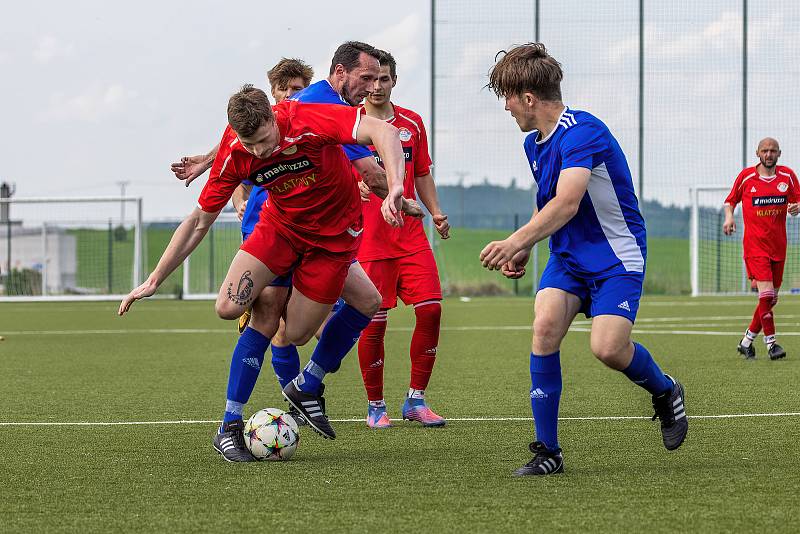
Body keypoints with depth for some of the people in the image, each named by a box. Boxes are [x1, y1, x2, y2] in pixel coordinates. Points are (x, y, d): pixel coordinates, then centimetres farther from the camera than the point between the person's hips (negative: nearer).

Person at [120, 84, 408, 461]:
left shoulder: (308, 122, -31)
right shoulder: (234, 154, -17)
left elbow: (383, 131, -40)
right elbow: (199, 221, -6)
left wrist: (395, 188, -56)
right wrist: (154, 280, -5)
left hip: (333, 236, -3)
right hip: (279, 226, 3)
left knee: (295, 334, -8)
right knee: (229, 307, -17)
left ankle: (305, 388, 27)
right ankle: (230, 427, -2)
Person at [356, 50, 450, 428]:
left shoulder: (412, 123, 11)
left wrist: (435, 211, 7)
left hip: (411, 238, 4)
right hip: (368, 241, -4)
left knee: (431, 309, -6)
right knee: (374, 323, -5)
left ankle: (416, 400, 6)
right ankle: (375, 406, 12)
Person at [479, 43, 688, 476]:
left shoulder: (582, 132, -22)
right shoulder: (534, 143, 8)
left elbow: (566, 203, -34)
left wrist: (516, 241, -44)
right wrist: (525, 249, 14)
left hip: (617, 254, -7)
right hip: (567, 256, 7)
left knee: (607, 347, -23)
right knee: (545, 326, -18)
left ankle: (665, 392, 13)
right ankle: (547, 451, -14)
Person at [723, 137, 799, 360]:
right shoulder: (746, 176, -1)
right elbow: (731, 200, 11)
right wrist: (729, 216, -8)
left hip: (778, 246, 4)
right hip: (755, 244, -4)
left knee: (771, 299, 8)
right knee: (766, 293, -18)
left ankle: (746, 341, 23)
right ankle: (771, 342, -9)